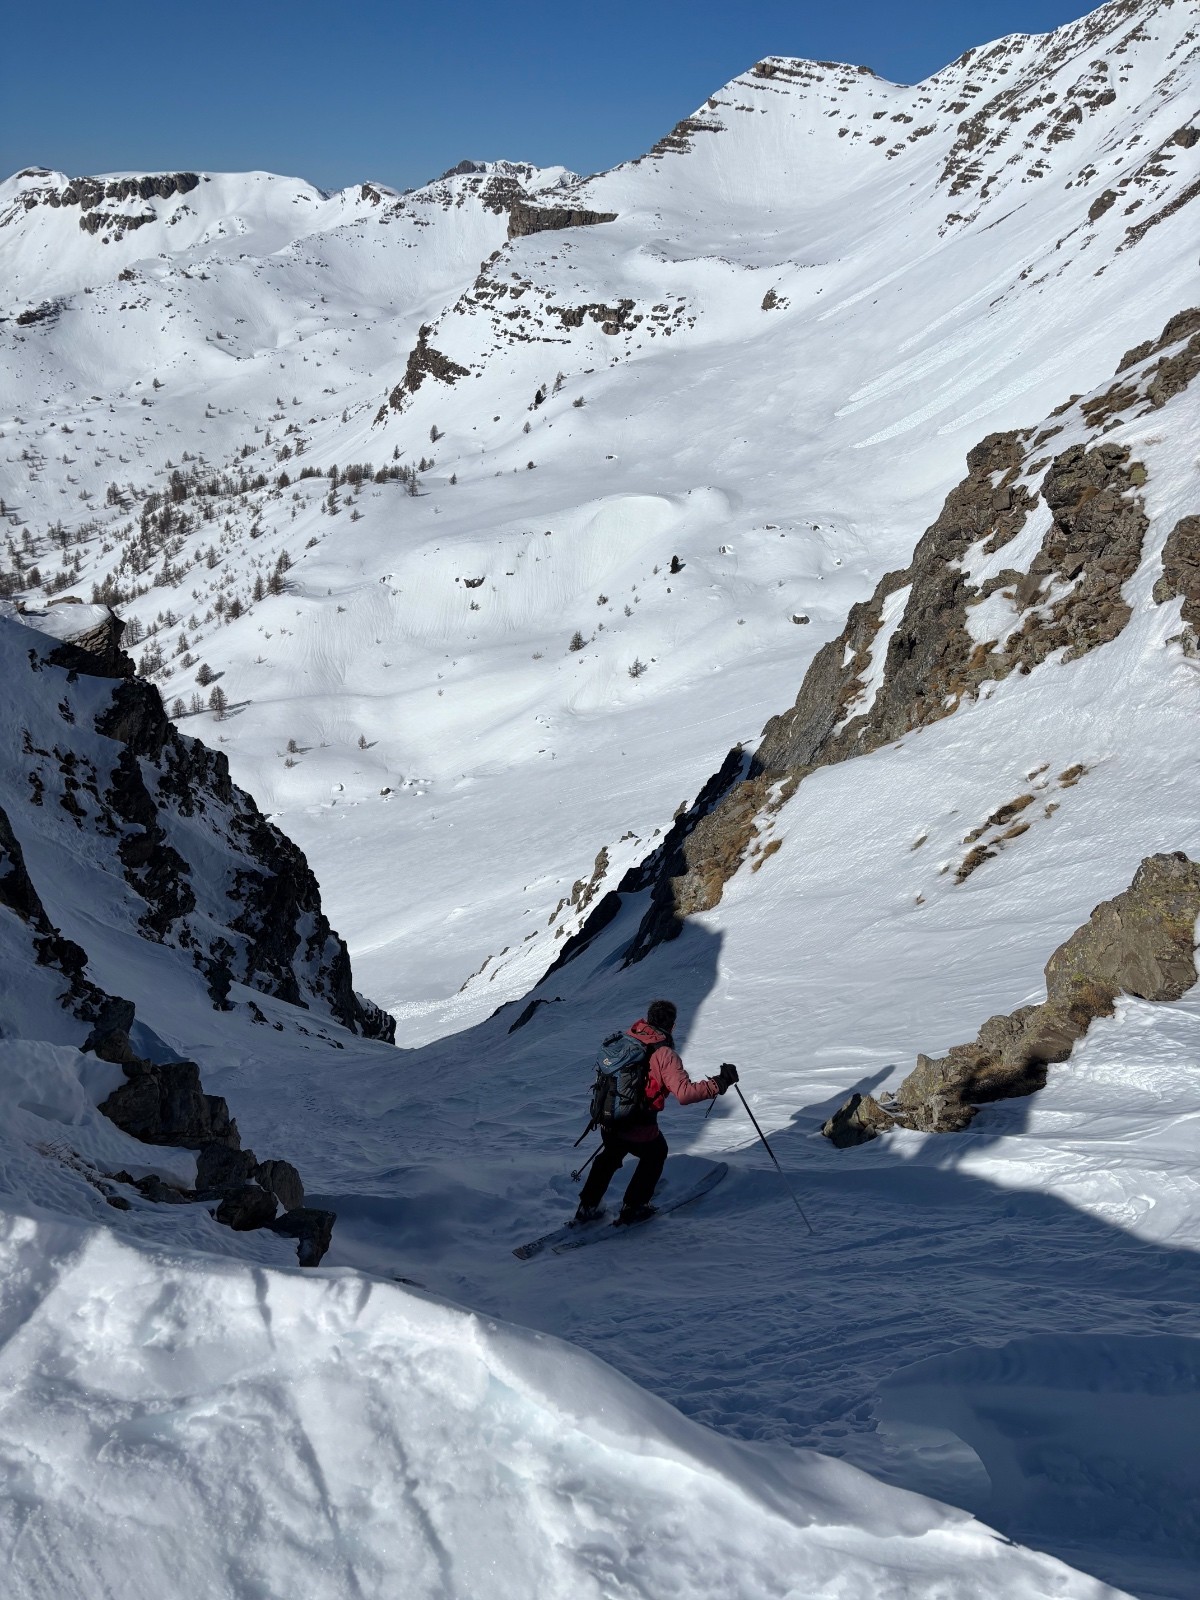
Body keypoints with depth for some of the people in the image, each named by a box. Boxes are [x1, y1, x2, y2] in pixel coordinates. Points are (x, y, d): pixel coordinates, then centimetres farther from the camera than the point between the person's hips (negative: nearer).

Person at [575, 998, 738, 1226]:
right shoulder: (664, 1054, -18)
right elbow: (684, 1093, -27)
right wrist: (719, 1083, -21)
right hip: (639, 1130, -5)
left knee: (610, 1155, 35)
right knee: (655, 1154, 29)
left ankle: (588, 1206, 39)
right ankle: (632, 1208, 34)